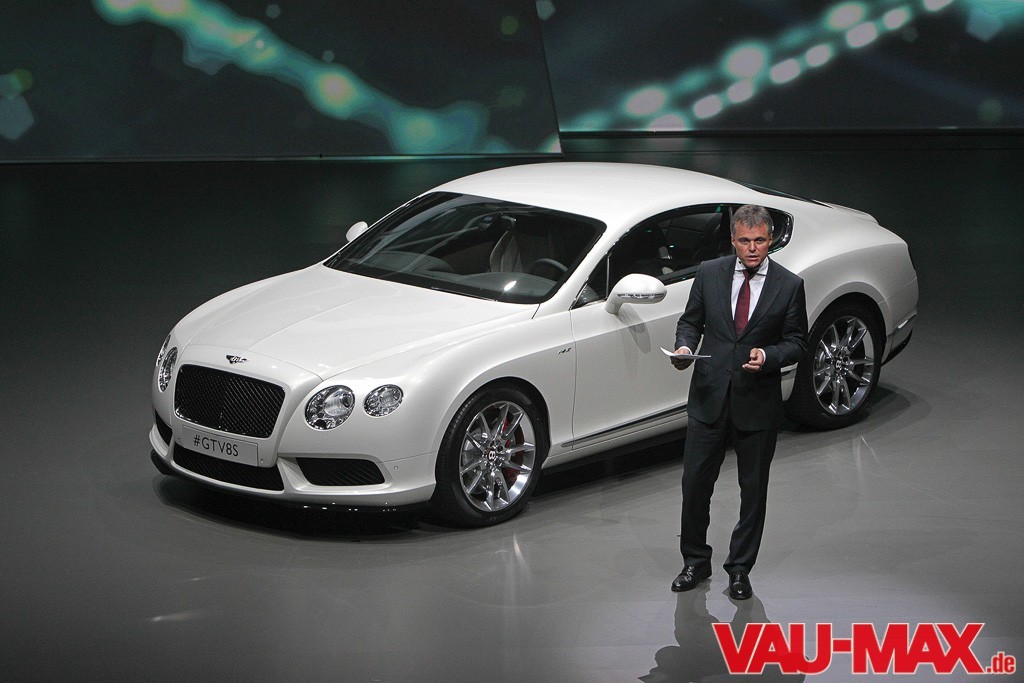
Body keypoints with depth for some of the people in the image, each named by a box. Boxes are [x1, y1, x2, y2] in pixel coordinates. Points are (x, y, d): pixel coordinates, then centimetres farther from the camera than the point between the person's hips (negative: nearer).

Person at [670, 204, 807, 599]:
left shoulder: (789, 286, -3)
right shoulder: (709, 274, 2)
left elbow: (797, 342, 1)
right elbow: (691, 321, 10)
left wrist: (768, 355, -19)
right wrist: (685, 346, -11)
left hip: (758, 403, -1)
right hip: (709, 397, 1)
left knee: (754, 490, 8)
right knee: (695, 482, 5)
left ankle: (740, 570, 21)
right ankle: (695, 562, 23)